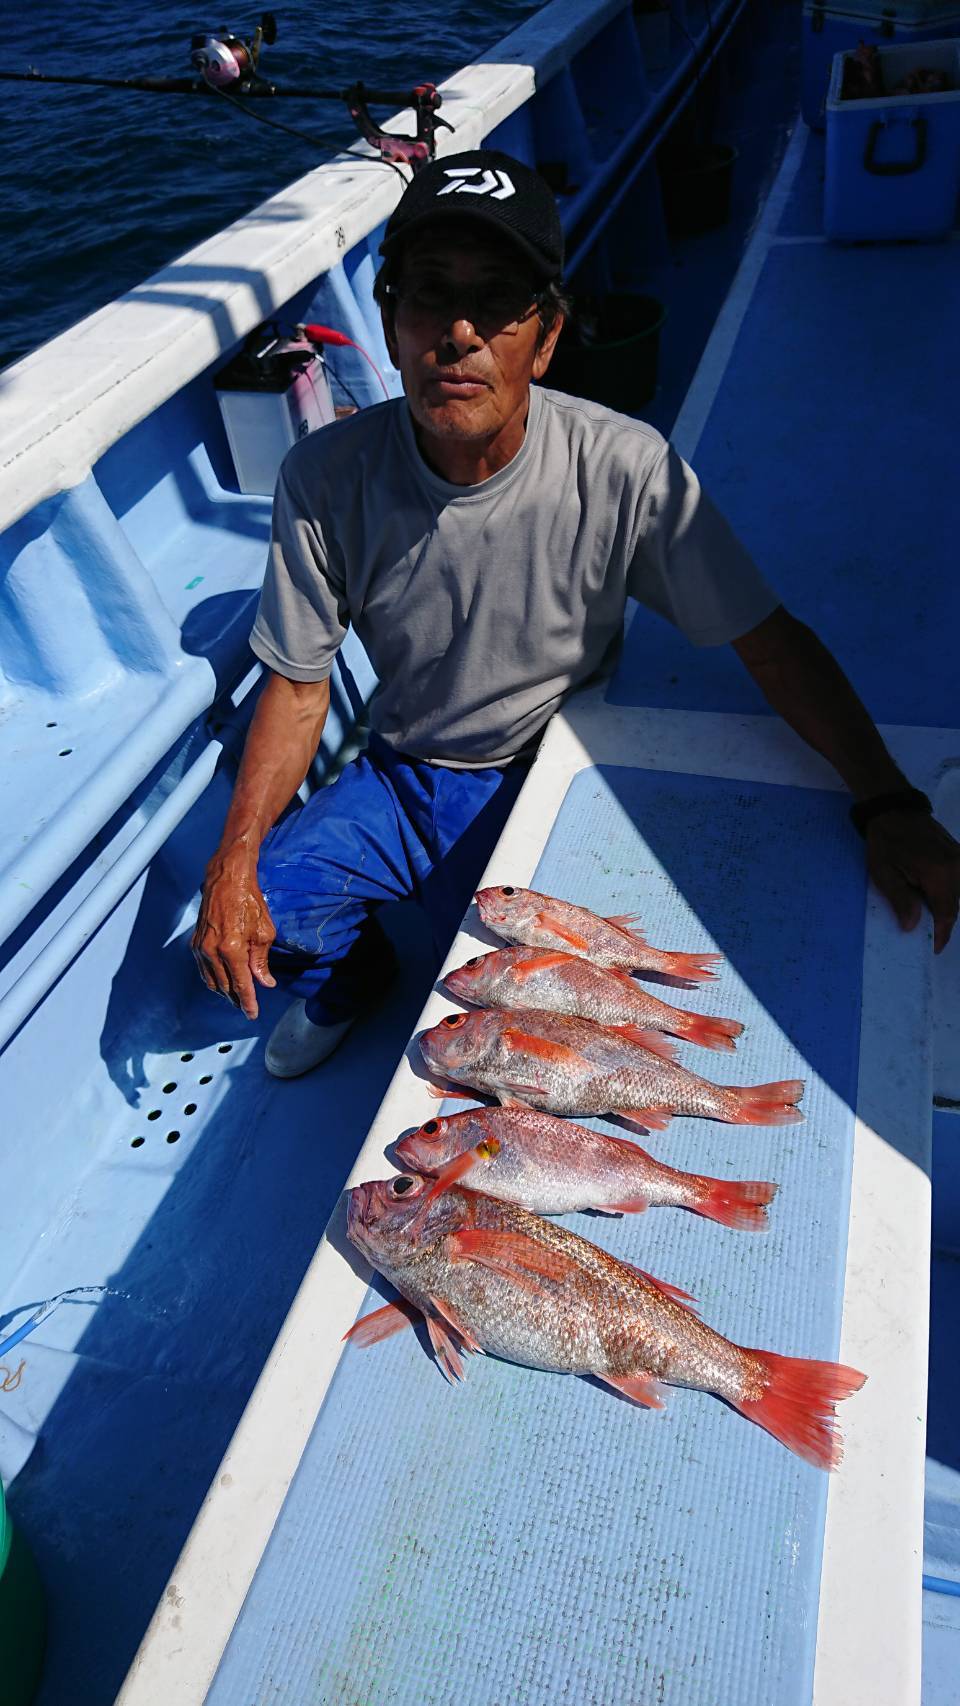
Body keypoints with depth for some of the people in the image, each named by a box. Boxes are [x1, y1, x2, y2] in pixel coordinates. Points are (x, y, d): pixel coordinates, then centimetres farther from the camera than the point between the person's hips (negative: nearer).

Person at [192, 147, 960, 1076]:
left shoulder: (626, 470, -22)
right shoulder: (325, 476, -16)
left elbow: (773, 642, -17)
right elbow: (298, 684, -8)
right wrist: (234, 860, -19)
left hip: (541, 786, -2)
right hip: (398, 771, 3)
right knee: (242, 925, -12)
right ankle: (352, 972, 24)